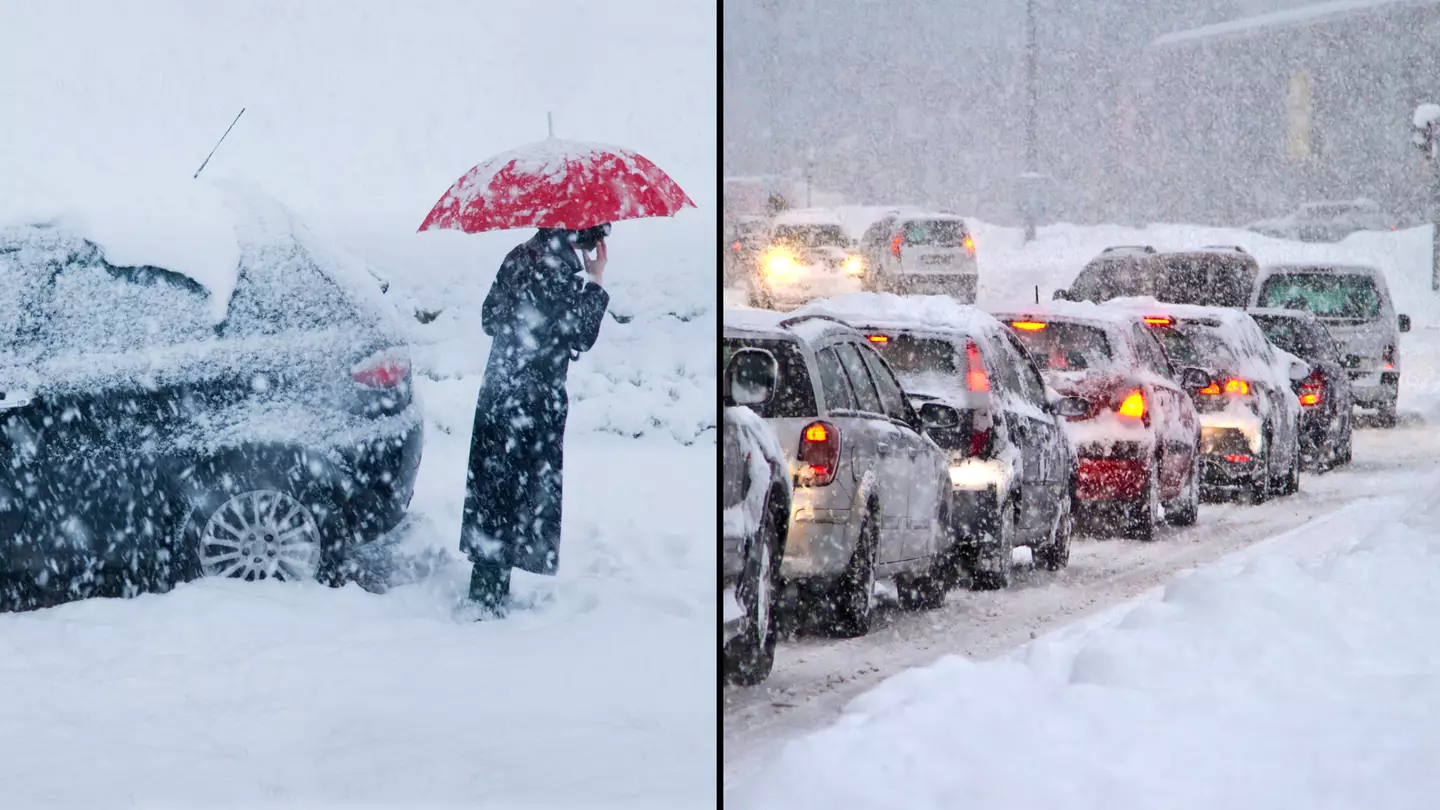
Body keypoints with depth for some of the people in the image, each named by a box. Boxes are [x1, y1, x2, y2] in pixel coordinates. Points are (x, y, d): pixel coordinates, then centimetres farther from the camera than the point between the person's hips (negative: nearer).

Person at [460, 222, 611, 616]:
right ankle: (491, 599, -1)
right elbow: (579, 337, -17)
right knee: (516, 495, -3)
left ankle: (485, 594, 19)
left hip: (497, 394, 9)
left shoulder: (521, 255, 11)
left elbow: (489, 318, 17)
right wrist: (596, 282, -10)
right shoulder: (560, 263, -16)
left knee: (493, 493, 13)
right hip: (534, 403, -9)